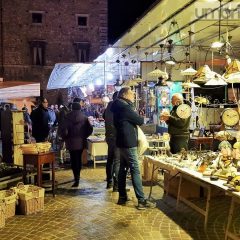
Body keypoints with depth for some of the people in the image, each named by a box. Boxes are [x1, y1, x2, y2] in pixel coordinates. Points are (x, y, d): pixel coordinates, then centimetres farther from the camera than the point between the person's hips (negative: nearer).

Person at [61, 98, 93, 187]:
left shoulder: (68, 117, -9)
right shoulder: (84, 117, -2)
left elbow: (64, 130, -15)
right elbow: (90, 129, -5)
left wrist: (64, 138, 2)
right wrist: (84, 136, 9)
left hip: (71, 142, -3)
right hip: (81, 142, 3)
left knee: (74, 160, 3)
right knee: (79, 158, 18)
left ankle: (76, 179, -4)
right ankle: (77, 176, 31)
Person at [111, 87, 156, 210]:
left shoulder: (119, 107, 14)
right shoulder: (125, 107, -17)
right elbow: (140, 121, -14)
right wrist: (139, 117, 8)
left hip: (122, 142, 10)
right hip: (128, 142, -10)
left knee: (123, 169, 12)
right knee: (135, 171, -9)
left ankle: (122, 197, 18)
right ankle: (141, 201, -6)